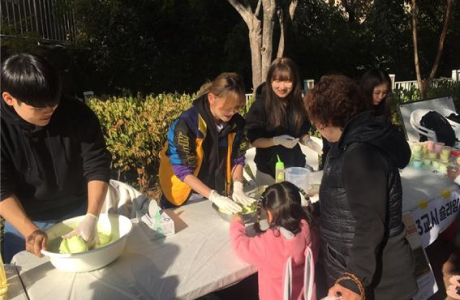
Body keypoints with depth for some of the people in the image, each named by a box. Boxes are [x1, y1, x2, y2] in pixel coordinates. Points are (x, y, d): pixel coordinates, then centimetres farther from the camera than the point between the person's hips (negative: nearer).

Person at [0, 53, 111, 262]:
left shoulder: (77, 114, -18)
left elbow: (97, 166, -17)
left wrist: (91, 218, -26)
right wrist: (30, 230, -29)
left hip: (79, 213, 1)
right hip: (26, 220, 0)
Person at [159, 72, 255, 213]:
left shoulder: (236, 122, -11)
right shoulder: (187, 123, -26)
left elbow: (237, 158, 0)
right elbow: (182, 170, -24)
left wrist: (238, 188, -14)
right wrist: (214, 197, -28)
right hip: (187, 197, -4)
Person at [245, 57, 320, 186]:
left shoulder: (298, 103, -2)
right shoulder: (260, 105, -15)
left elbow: (302, 131, 8)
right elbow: (253, 139, -13)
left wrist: (307, 140, -12)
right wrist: (277, 140, -27)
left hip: (295, 166, 4)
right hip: (269, 169, -3)